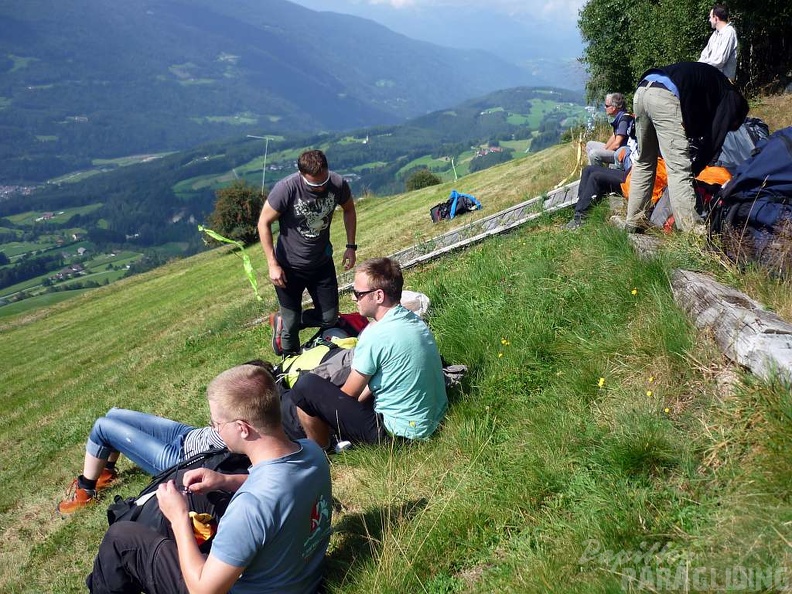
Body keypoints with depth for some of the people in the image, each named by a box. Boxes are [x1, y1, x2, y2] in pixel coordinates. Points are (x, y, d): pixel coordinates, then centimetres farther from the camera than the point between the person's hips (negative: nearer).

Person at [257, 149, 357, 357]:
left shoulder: (338, 184, -17)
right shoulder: (286, 188, -28)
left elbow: (349, 210, 5)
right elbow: (264, 223, -16)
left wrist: (350, 246, 0)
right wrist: (272, 264, -18)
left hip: (322, 263, 4)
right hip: (289, 267, -4)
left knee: (329, 318, 10)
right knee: (292, 323, 3)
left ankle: (285, 320, 37)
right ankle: (291, 363, 36)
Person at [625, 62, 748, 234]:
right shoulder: (731, 97, 15)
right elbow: (714, 137, 5)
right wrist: (694, 170, 14)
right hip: (664, 96, -8)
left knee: (644, 162, 18)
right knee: (679, 168, -7)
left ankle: (633, 223, 22)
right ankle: (692, 231, -9)